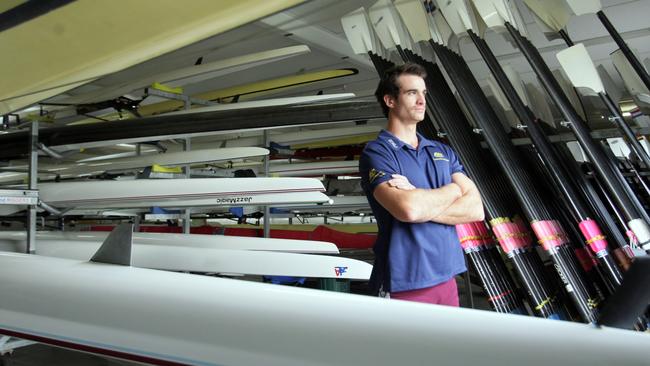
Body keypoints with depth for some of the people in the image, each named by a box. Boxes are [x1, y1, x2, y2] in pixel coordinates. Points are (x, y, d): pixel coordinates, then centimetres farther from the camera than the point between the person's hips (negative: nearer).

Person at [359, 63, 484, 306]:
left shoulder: (443, 152, 12)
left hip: (447, 279, 6)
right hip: (404, 285, -5)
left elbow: (476, 209, 1)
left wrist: (420, 200, -15)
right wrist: (453, 190, -5)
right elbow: (407, 209, -24)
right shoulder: (376, 152, -7)